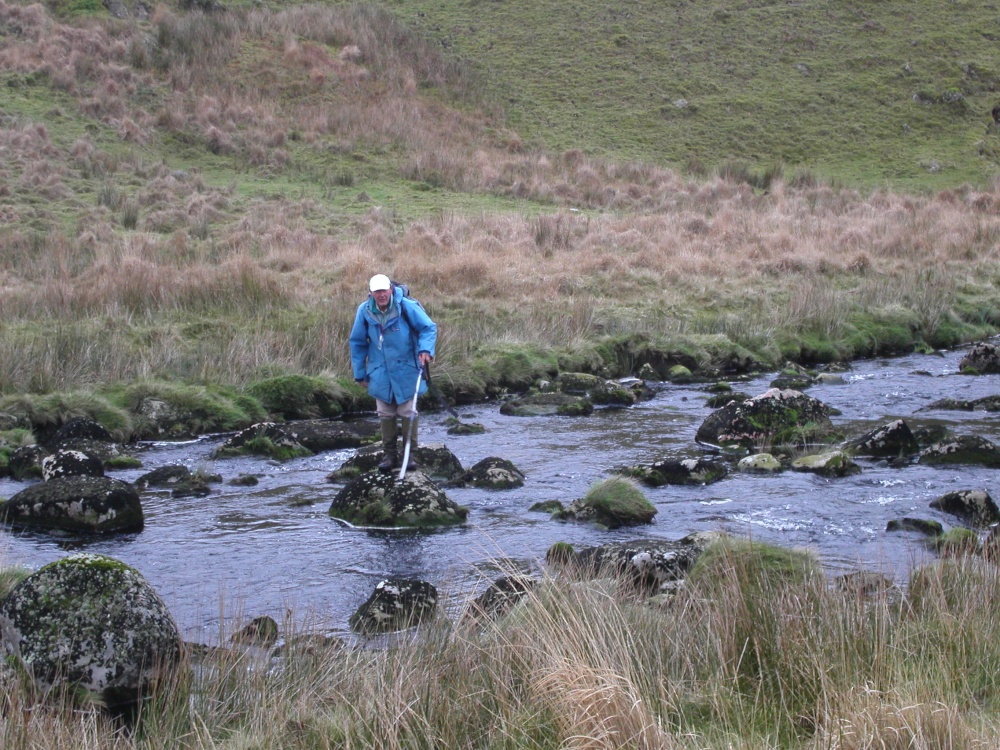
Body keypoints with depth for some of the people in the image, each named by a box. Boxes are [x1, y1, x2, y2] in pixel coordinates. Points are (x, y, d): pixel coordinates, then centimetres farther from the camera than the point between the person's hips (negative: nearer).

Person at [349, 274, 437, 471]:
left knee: (408, 413, 3)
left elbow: (429, 327, -6)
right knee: (385, 414, 9)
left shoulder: (407, 307, -15)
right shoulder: (364, 311, -7)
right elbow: (357, 343, 5)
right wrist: (360, 372, 7)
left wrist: (426, 349, -24)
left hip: (406, 371, -3)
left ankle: (410, 453, 12)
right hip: (381, 373, 3)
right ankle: (390, 454, 18)